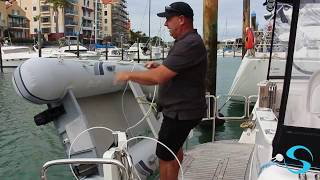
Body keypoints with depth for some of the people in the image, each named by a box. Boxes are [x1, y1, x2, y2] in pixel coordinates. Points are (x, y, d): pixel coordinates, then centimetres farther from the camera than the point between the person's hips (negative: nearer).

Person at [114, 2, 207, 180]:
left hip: (181, 112, -11)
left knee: (165, 156, -2)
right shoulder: (186, 41, 11)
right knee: (175, 147, 26)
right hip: (180, 108, 11)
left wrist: (129, 75, -17)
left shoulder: (190, 44, -25)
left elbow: (159, 77, -29)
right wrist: (160, 66, 5)